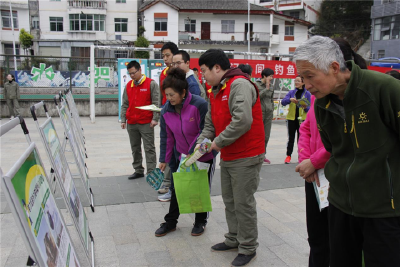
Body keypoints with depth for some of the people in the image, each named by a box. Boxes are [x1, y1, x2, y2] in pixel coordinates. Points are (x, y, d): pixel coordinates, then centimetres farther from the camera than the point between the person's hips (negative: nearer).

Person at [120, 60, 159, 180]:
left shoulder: (151, 84, -3)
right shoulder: (128, 85, 12)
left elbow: (156, 103, -6)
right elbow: (125, 104, 16)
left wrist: (155, 119, -13)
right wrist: (123, 119, 10)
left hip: (146, 123, -6)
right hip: (131, 123, 6)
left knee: (149, 148, -2)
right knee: (135, 148, 12)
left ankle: (151, 172, 2)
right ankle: (138, 171, 23)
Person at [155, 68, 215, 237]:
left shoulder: (199, 105, -26)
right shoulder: (166, 111, -8)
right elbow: (166, 137, 1)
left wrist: (193, 154, -26)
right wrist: (164, 159, 2)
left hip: (204, 156, -4)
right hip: (182, 156, 5)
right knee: (176, 188, 9)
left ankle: (200, 222, 30)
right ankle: (170, 222, 26)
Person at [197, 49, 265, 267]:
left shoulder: (239, 84, -17)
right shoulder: (215, 92, 12)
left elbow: (242, 121, -30)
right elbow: (210, 124, 16)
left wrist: (219, 142, -20)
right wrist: (202, 141, -2)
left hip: (246, 157, -9)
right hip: (227, 157, 9)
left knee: (243, 203, 1)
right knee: (229, 200, 18)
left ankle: (248, 248, 19)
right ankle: (233, 239, 36)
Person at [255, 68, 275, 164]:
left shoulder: (271, 86, 15)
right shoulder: (256, 84, -2)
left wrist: (272, 110, 17)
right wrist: (266, 88, -11)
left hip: (269, 113, 6)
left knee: (266, 136, 7)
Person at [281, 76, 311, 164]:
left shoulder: (307, 93, 3)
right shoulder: (291, 92, 7)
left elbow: (309, 107, 1)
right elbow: (283, 102, -4)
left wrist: (305, 107, -21)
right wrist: (290, 99, -23)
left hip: (302, 119, -1)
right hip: (291, 118, 1)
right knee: (291, 138, 4)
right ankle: (288, 155, 11)